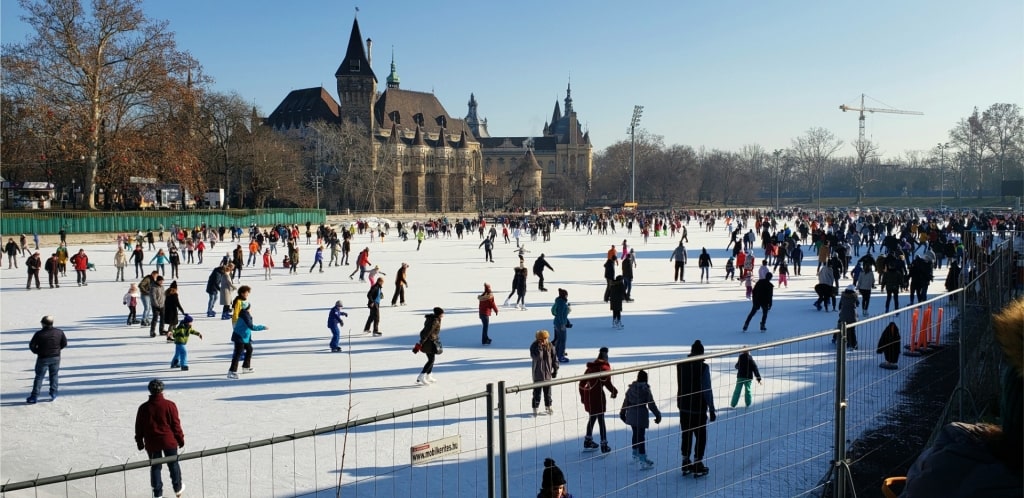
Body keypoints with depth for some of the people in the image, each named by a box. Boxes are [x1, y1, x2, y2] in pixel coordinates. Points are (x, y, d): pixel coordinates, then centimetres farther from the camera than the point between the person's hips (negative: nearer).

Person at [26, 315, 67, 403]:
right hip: (56, 358, 3)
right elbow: (64, 343, 3)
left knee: (39, 377, 5)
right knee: (54, 376, 16)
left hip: (43, 358, -3)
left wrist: (37, 352, 7)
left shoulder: (39, 334, -17)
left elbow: (32, 346, -12)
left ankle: (34, 397, 7)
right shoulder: (59, 332, -6)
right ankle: (53, 394, 18)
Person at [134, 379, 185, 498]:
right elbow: (176, 424, -7)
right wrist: (180, 439, 4)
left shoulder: (143, 408, -3)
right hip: (169, 441, -1)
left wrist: (139, 442, 16)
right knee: (173, 464, 15)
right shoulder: (170, 405, -10)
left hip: (151, 443, 1)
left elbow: (139, 427, 4)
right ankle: (177, 488, 26)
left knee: (155, 467, 11)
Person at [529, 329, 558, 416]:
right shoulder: (534, 346, -11)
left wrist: (555, 370, 6)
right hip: (538, 374, -3)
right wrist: (539, 347, -31)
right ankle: (535, 409, 11)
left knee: (548, 392, 15)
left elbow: (554, 358, 4)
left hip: (548, 373, 3)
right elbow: (536, 357, -27)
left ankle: (548, 407, 32)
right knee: (537, 392, 0)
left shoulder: (550, 346, -4)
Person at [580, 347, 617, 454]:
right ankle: (604, 445, 5)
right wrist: (614, 392, 5)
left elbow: (582, 383, 14)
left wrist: (583, 396, 23)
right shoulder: (605, 367, -6)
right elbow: (607, 383, -13)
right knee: (601, 420, 2)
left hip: (587, 396, 6)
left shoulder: (590, 367, 13)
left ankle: (588, 441, 29)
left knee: (592, 418, 21)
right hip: (597, 396, -6)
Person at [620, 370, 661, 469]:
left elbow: (626, 402, 11)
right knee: (642, 437, -5)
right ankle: (642, 461, -6)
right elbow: (651, 404, -10)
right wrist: (658, 415, 2)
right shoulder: (646, 389, -11)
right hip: (641, 415, -6)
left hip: (631, 415, 6)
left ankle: (635, 455, 38)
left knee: (636, 434, 23)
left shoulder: (631, 388, 4)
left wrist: (622, 413, 25)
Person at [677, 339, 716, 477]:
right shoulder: (703, 367, -18)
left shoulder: (681, 365, -2)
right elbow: (707, 391, -17)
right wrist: (711, 409, -8)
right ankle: (698, 466, 11)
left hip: (684, 407, 5)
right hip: (699, 408, -5)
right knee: (700, 437, 8)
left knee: (686, 435, 15)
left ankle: (686, 464, 21)